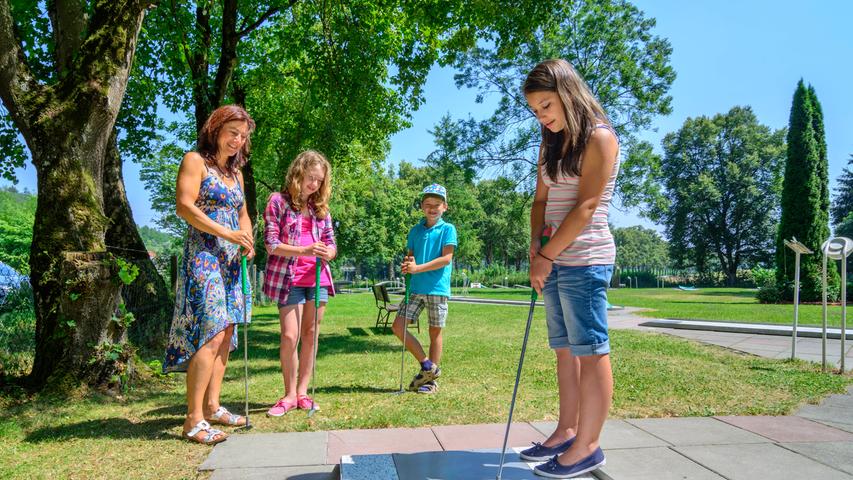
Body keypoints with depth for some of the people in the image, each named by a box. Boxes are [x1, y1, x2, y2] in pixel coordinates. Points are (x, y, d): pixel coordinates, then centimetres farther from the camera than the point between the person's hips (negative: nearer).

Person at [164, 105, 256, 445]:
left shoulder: (235, 172, 21)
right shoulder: (195, 161, -2)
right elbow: (185, 206, -12)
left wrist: (248, 240, 3)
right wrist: (227, 233, -17)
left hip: (231, 261, 8)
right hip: (203, 257, -8)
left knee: (226, 334, 8)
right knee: (211, 335, -14)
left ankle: (212, 406, 17)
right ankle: (194, 419, -9)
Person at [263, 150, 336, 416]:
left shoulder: (321, 207, 13)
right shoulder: (278, 201, -1)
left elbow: (331, 242, 13)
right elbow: (271, 244, -7)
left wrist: (328, 252, -12)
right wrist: (304, 251, -21)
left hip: (318, 278, 5)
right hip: (288, 278, -4)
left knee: (311, 336, 6)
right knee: (290, 337, -7)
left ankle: (302, 392, 17)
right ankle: (289, 395, 8)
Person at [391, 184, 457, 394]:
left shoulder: (448, 229, -2)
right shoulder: (415, 231, 13)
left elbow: (446, 258, -11)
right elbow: (409, 257, 15)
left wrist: (418, 268, -16)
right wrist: (407, 264, -10)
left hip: (438, 289, -5)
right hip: (416, 289, 5)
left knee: (435, 332, 4)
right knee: (398, 326, -3)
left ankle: (431, 379, 17)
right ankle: (427, 366, 11)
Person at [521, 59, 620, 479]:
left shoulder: (599, 138, -8)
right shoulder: (551, 144, 16)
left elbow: (585, 207, -15)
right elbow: (541, 199, 13)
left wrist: (547, 255, -14)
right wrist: (535, 247, -2)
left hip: (585, 259, -8)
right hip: (554, 260, 8)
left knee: (590, 350, -1)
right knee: (565, 349, 13)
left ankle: (588, 446, 9)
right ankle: (566, 431, 24)